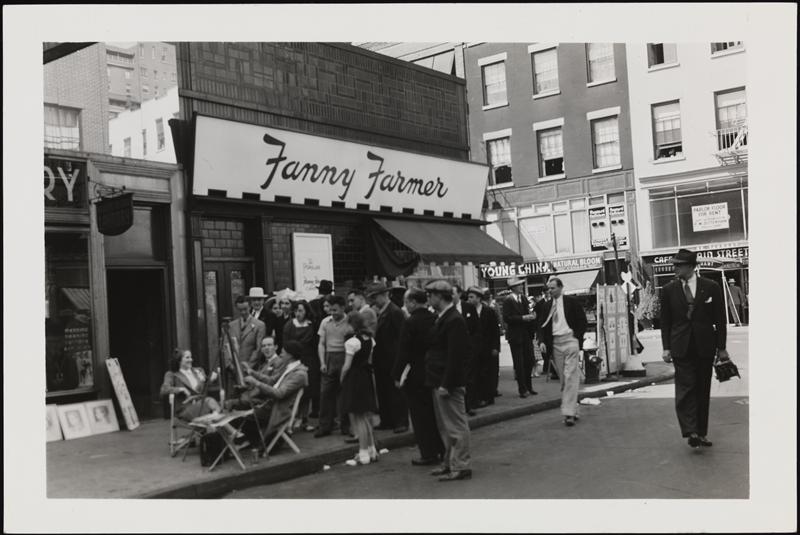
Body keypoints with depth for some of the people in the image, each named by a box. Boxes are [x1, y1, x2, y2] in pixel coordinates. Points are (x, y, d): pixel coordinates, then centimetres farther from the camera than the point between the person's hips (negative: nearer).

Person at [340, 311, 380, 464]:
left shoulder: (352, 341, -17)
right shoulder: (370, 340, 4)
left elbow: (347, 365, -15)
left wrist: (341, 378, -1)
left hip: (354, 379, -7)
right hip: (367, 378, 7)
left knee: (357, 418, 2)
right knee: (365, 417, 17)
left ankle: (363, 453, 5)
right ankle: (372, 450, 22)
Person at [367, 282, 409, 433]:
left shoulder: (394, 312, -14)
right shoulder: (381, 312, 11)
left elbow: (400, 336, -17)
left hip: (392, 360, -9)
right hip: (382, 360, 9)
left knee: (396, 391, -1)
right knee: (383, 391, 13)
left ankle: (401, 422, 7)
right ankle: (387, 421, 22)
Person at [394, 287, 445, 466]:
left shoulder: (411, 322, -17)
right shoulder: (435, 319, 2)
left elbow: (403, 351, -17)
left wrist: (397, 375, -10)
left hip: (415, 377, -6)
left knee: (420, 417, 3)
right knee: (435, 414, 17)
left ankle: (428, 454, 8)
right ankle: (442, 450, 24)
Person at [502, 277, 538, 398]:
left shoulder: (524, 298, 11)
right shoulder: (508, 301, -10)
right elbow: (506, 318, -17)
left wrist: (531, 316, -4)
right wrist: (522, 318, -20)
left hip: (526, 334, 6)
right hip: (516, 336, -6)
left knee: (529, 361, 10)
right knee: (519, 363, -1)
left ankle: (528, 387, 24)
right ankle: (522, 389, 7)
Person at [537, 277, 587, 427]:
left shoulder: (572, 302, 1)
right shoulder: (547, 307, 13)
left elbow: (582, 322, 2)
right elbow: (543, 326, 13)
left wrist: (577, 337, -7)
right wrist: (542, 341, -2)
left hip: (570, 341, -5)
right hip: (555, 344, 5)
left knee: (570, 377, -11)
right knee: (563, 380, 7)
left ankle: (569, 413, -12)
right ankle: (573, 410, 15)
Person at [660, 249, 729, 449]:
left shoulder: (711, 287, 1)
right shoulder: (669, 290, 3)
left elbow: (720, 319, 5)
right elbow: (665, 321, 6)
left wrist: (721, 347, 3)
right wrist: (666, 347, 0)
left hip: (705, 347, 1)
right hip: (681, 348, -1)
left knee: (703, 391, 7)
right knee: (685, 389, -10)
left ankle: (701, 433, 17)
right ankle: (690, 432, -12)